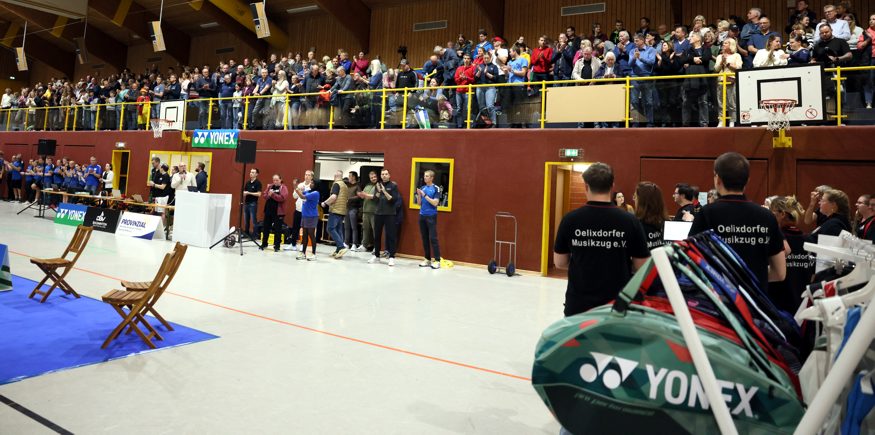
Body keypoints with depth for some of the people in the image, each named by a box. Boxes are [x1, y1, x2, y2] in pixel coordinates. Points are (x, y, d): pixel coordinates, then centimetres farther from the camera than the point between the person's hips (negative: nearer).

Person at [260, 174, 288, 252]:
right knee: (265, 227, 13)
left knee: (277, 229, 0)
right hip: (268, 210, 5)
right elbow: (264, 195, 8)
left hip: (278, 212, -5)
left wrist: (273, 194, -21)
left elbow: (282, 198, -18)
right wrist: (268, 195, -13)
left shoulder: (283, 188, -4)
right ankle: (264, 243, 26)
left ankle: (277, 245, 9)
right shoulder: (270, 186, 11)